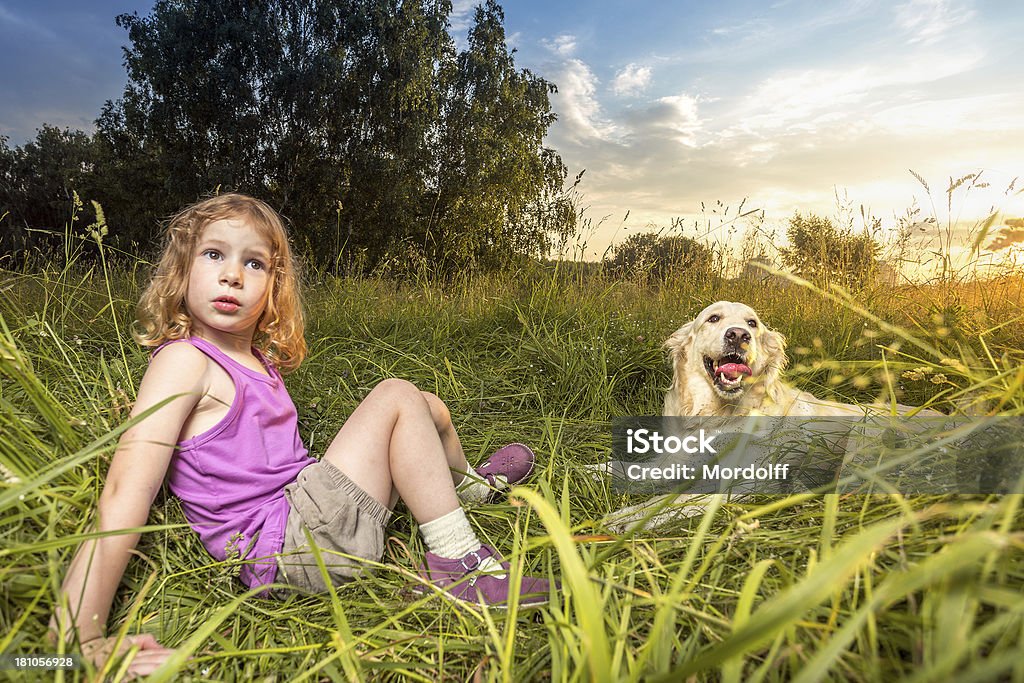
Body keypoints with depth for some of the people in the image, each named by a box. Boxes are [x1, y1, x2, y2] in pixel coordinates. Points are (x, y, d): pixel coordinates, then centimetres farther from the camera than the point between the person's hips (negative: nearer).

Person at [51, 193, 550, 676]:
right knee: (396, 397, -14)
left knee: (428, 408, 16)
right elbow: (124, 496, -23)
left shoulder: (257, 359, 10)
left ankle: (468, 485, 45)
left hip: (309, 502, 8)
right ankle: (458, 564, -10)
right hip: (289, 541, -8)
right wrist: (82, 643, -28)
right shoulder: (182, 360, -15)